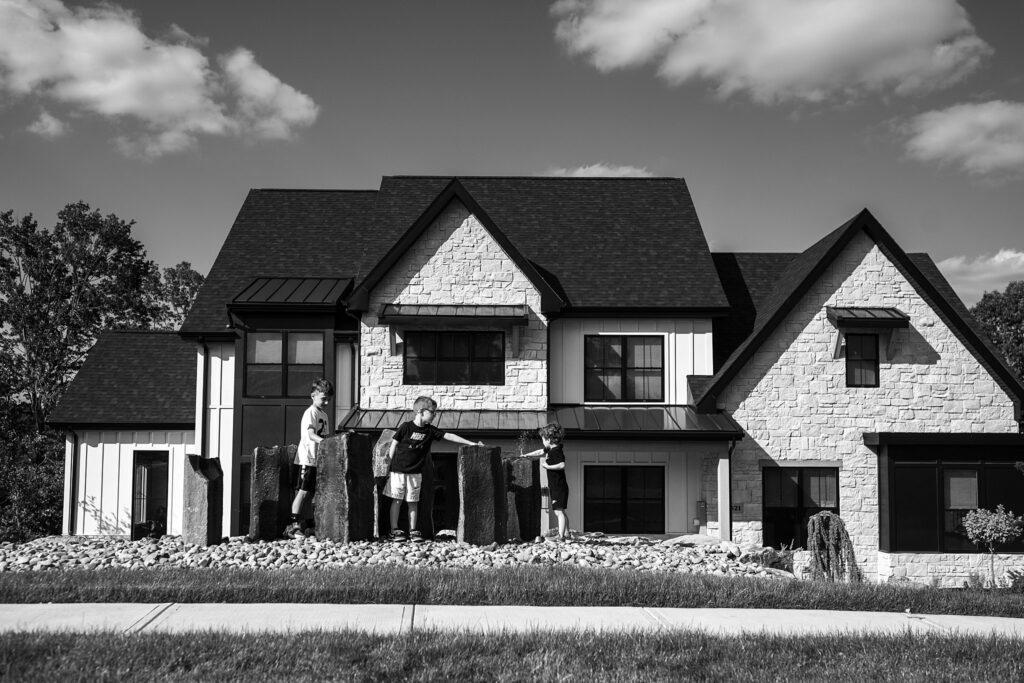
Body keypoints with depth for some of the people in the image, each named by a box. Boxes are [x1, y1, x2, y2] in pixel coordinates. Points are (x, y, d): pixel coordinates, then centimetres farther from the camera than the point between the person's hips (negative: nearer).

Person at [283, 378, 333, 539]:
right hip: (305, 460, -8)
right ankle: (292, 526, -9)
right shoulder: (310, 412, -10)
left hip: (317, 461, 8)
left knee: (312, 493, 10)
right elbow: (311, 435, -24)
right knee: (302, 492, -10)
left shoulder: (323, 415, 17)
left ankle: (309, 526, 16)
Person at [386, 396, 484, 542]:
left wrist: (470, 443, -4)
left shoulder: (430, 431, 3)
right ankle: (394, 531, 7)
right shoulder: (406, 427, -10)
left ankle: (413, 531, 12)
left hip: (416, 473, 4)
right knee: (397, 500, 1)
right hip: (398, 471, -4)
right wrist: (391, 465, -1)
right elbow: (394, 444, -3)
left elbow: (448, 436, 0)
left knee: (413, 502, 7)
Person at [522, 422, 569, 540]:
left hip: (559, 487, -10)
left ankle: (561, 536, -19)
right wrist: (526, 455, 35)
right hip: (555, 487, 10)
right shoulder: (549, 450, 12)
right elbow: (540, 452, 29)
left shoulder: (556, 451, -18)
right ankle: (566, 534, 22)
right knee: (560, 512, 15)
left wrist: (547, 466, -25)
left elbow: (562, 465, -31)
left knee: (559, 511, -14)